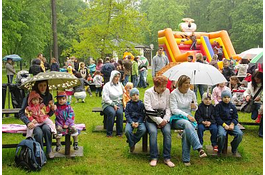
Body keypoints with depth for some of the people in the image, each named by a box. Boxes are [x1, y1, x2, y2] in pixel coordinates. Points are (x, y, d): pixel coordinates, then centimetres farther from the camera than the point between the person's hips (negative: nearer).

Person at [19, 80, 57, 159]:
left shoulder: (49, 96, 1)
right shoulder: (30, 96, -11)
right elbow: (21, 113, -10)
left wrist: (53, 109, -14)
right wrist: (28, 122, -27)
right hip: (33, 122, -2)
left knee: (46, 128, -32)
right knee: (39, 132, -33)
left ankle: (49, 151, -15)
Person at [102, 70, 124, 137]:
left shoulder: (120, 85, 13)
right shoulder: (107, 85, -3)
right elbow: (105, 98, -10)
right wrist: (113, 104, -17)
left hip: (118, 103, 3)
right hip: (108, 104, -3)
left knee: (120, 113, -29)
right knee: (112, 112, -34)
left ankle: (119, 132, -16)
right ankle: (109, 133, -20)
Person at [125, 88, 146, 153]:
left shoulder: (141, 104, 6)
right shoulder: (128, 104, 7)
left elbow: (142, 115, 2)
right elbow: (127, 115, 2)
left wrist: (138, 122, -14)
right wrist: (132, 122, -15)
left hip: (139, 121, 0)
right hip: (130, 121, 0)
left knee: (143, 130, -31)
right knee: (127, 131, -30)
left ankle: (131, 141, -8)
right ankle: (131, 145, -4)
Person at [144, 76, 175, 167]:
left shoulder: (167, 91, 4)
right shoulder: (148, 92, -6)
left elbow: (168, 108, 5)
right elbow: (148, 109, -12)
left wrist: (165, 120, -10)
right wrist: (159, 121, -16)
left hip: (163, 118, 2)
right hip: (151, 118, -2)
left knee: (167, 131, -25)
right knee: (153, 132, -29)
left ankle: (167, 158, -17)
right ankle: (154, 158, -18)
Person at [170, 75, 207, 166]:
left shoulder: (191, 93, 9)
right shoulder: (174, 93, -3)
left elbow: (195, 108, 19)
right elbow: (174, 110, -9)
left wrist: (194, 106, -6)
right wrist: (186, 115, -18)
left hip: (189, 118, 3)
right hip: (177, 119, -3)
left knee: (186, 132, -31)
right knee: (187, 124, -38)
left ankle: (186, 159, -26)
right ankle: (199, 148, -42)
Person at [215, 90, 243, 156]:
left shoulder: (232, 106, 14)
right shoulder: (218, 106, 3)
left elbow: (235, 117, 11)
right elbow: (217, 117, -4)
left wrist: (232, 124, -9)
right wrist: (224, 125, -16)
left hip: (231, 123, 4)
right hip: (222, 124, -4)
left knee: (240, 134, -22)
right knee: (222, 134, -34)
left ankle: (234, 150, 2)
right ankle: (219, 150, -9)